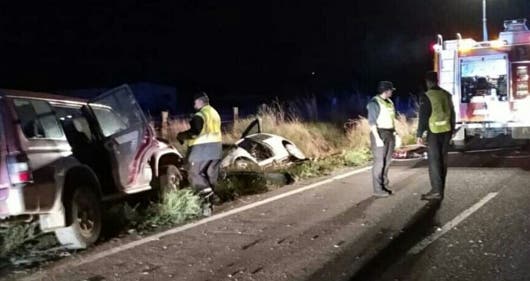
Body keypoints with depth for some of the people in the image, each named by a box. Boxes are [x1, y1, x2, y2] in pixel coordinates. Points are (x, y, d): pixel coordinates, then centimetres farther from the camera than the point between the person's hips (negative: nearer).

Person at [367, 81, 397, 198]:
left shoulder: (389, 102, 14)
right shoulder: (374, 102, -12)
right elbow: (372, 121, -16)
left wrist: (395, 133, 14)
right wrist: (377, 138, -21)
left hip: (390, 134, 8)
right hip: (379, 134, -8)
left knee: (387, 162, 10)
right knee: (379, 162, -6)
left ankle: (384, 186, 17)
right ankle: (377, 189, -2)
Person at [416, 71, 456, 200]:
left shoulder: (426, 97, -12)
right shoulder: (447, 94, 8)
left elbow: (423, 117, -13)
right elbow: (452, 113, 14)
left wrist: (419, 134, -8)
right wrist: (452, 130, 23)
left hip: (434, 132, -6)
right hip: (446, 131, 6)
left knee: (434, 161, -4)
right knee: (443, 160, 11)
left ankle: (436, 191, -7)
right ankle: (440, 189, 18)